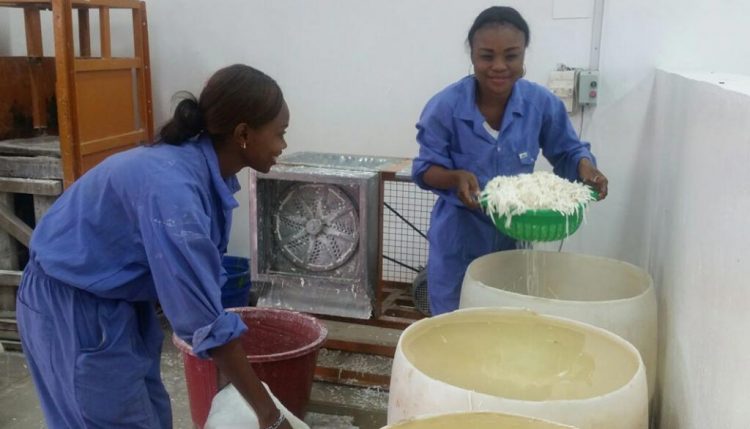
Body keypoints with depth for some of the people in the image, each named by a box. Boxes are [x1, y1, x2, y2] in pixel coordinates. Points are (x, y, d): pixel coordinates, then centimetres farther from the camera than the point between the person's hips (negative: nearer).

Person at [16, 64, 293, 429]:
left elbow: (198, 281, 5)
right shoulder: (172, 188, -33)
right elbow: (204, 321, -31)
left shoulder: (202, 170, -5)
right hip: (71, 309, -8)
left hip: (118, 299, 9)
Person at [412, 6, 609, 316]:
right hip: (458, 241, -2)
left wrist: (586, 168, -20)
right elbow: (425, 169, -10)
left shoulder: (542, 103, -10)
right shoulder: (445, 107, -17)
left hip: (515, 237, 3)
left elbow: (567, 153, 2)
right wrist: (457, 177, -31)